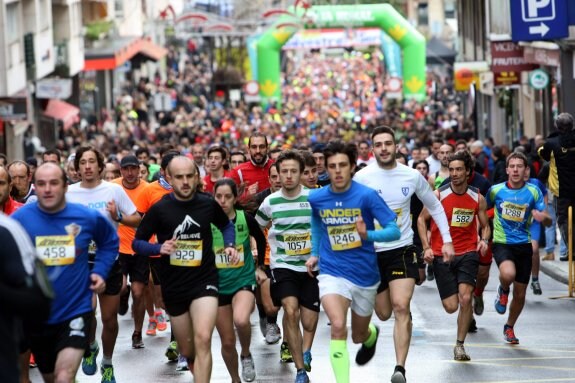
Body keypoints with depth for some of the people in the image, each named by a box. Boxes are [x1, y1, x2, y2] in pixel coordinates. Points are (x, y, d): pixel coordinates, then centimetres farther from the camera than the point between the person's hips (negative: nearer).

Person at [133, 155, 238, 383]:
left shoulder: (208, 204, -2)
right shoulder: (159, 209, -7)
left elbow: (226, 225, 20)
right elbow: (137, 243, 0)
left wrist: (229, 245, 1)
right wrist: (159, 248, -19)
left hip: (204, 281, -1)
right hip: (173, 286, 1)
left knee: (203, 340, -22)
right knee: (187, 351, 14)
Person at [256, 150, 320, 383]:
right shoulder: (270, 202, -1)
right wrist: (258, 267, 8)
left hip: (311, 267, 1)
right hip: (282, 265, -1)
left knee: (309, 324, 2)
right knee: (291, 310, -22)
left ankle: (305, 350, 37)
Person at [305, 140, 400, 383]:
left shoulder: (367, 195, -15)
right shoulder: (316, 198, -5)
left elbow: (394, 231, -16)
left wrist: (368, 235, -33)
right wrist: (315, 253, 19)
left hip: (365, 274, 0)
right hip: (332, 271, 0)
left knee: (359, 336, 18)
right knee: (338, 326, -26)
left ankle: (371, 335, 56)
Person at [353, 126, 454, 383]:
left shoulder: (412, 176, 0)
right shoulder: (362, 177, -7)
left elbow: (434, 206, 14)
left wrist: (447, 240, 8)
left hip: (402, 249, 0)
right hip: (371, 252, 0)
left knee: (401, 307, -17)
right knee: (383, 314, 10)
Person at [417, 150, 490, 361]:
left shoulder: (477, 198, 1)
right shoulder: (438, 195, -5)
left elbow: (485, 225, 13)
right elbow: (422, 219, 6)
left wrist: (484, 240, -10)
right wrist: (426, 247, -5)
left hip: (468, 253, 1)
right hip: (441, 255, 0)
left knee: (465, 298, -18)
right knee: (451, 306, -4)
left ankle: (460, 345, -2)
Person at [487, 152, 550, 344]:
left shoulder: (533, 192, -2)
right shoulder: (496, 190, -4)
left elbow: (548, 221, -2)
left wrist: (543, 217, -25)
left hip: (523, 244, 2)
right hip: (501, 242, -2)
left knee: (520, 294, 8)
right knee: (508, 274, -34)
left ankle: (509, 327, 34)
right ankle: (503, 291, 3)